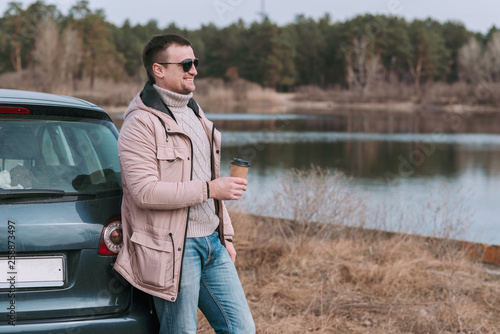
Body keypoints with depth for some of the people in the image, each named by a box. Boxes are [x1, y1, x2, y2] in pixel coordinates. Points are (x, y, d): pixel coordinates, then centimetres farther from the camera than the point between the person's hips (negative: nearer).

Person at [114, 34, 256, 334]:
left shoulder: (195, 114, 17)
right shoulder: (141, 123, -11)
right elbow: (144, 191, -21)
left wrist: (225, 235, 21)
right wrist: (208, 189, -20)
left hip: (211, 242, 8)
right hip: (173, 249, -8)